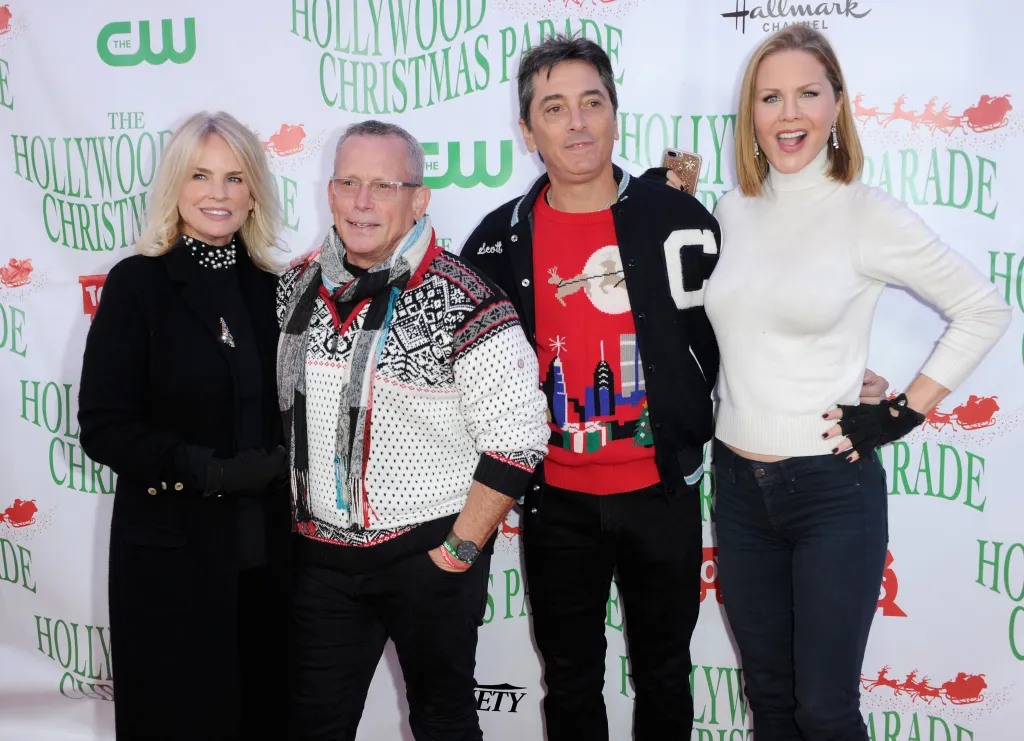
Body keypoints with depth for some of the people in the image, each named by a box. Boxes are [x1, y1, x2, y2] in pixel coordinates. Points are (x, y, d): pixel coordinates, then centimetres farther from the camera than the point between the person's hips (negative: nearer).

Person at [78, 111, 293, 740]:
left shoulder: (271, 287, 7)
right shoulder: (138, 283, -6)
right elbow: (103, 427, -10)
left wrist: (284, 461, -5)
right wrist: (205, 468, -20)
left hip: (266, 546, 4)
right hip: (170, 551, -4)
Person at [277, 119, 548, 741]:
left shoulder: (466, 304, -17)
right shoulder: (297, 287, 2)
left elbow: (516, 442, -17)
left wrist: (455, 554, -14)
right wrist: (295, 519, 10)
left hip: (430, 556, -4)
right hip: (320, 553, 5)